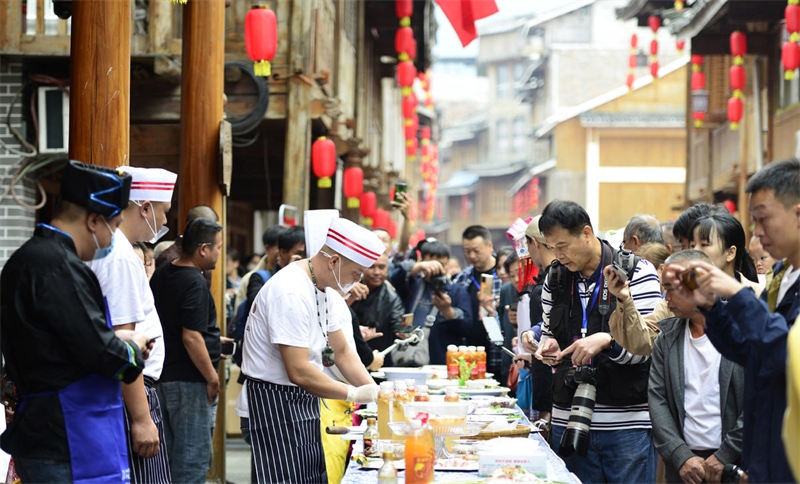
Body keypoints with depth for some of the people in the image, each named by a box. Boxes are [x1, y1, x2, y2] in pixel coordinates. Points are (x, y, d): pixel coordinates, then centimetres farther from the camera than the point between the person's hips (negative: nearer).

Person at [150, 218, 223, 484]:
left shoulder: (161, 275, 10)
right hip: (189, 381, -9)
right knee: (194, 456, -5)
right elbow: (191, 337, -22)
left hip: (163, 375, 9)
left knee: (170, 452, 16)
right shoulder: (195, 283, -18)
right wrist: (212, 377, -15)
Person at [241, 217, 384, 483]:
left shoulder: (324, 289, 7)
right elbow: (299, 372, -27)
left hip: (303, 401, 10)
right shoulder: (292, 293, -24)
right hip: (277, 399, -10)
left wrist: (375, 391, 1)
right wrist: (355, 394, -19)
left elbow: (341, 351, 14)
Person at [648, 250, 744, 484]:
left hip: (734, 464, -3)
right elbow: (657, 399, 3)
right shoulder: (667, 337, 7)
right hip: (682, 464, 4)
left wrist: (726, 455, -11)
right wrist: (681, 456, -7)